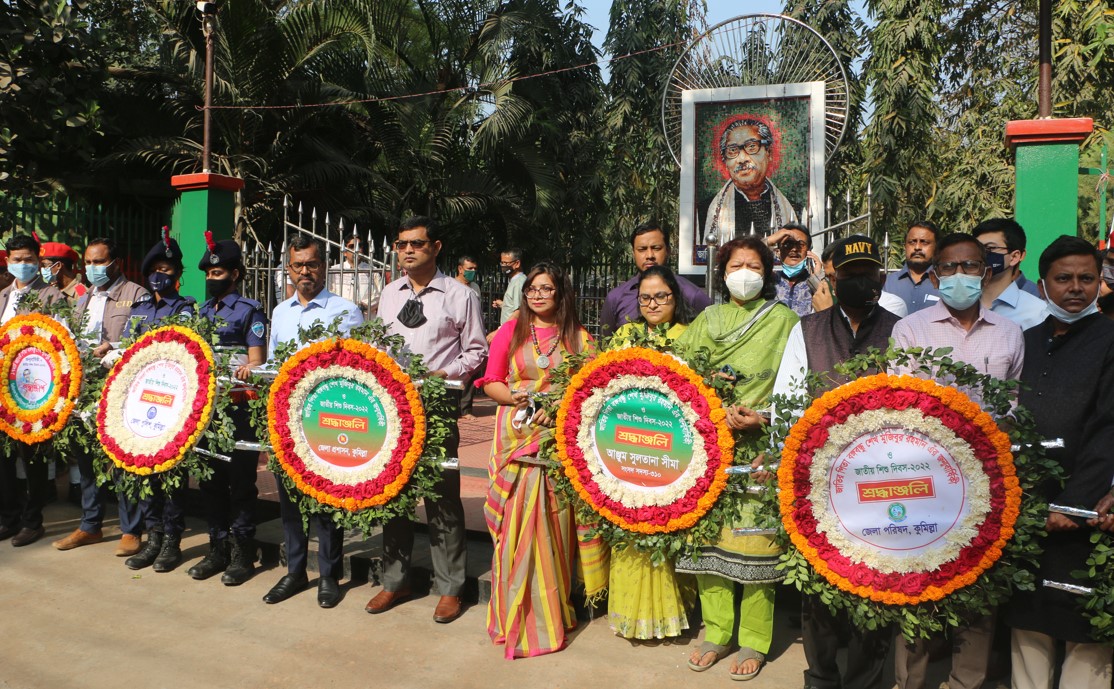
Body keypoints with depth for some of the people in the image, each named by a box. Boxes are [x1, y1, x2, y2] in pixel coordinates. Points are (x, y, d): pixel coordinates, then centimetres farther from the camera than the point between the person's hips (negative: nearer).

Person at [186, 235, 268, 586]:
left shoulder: (249, 310, -3)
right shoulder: (203, 311, 16)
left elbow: (256, 364, -9)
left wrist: (245, 371, -30)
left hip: (238, 409, -7)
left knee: (240, 482, 0)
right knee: (210, 480, 11)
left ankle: (242, 553, 10)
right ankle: (218, 549, 23)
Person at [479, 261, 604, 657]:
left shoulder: (578, 337, 9)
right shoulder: (511, 331, 9)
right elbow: (490, 382, 7)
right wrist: (515, 397, -12)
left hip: (561, 439, 0)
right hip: (517, 438, 0)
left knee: (555, 522, 1)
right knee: (518, 523, -3)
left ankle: (554, 605, 18)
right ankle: (519, 614, 11)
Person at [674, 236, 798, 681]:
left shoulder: (785, 322, 3)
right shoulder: (706, 321, 13)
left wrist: (762, 419, -16)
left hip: (761, 450, -3)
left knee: (754, 541, -2)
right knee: (708, 536, 6)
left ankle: (754, 641, 15)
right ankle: (717, 632, 23)